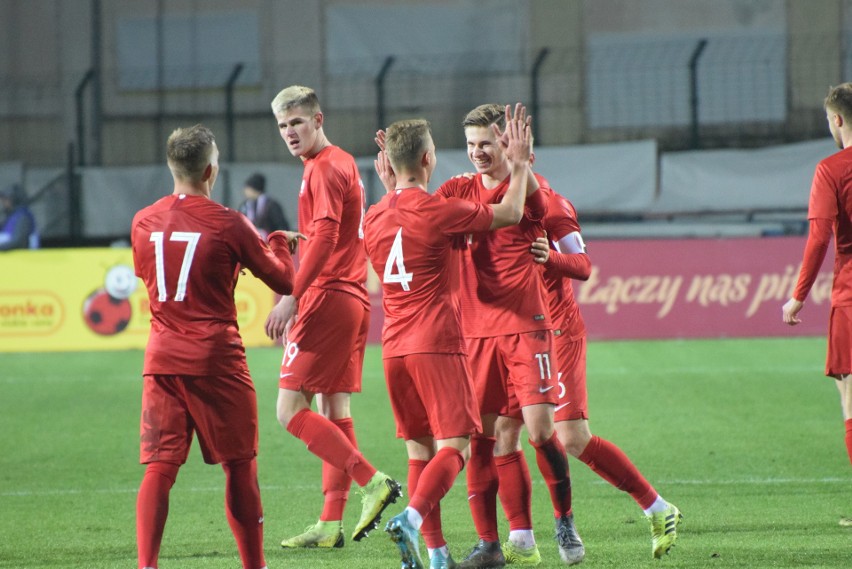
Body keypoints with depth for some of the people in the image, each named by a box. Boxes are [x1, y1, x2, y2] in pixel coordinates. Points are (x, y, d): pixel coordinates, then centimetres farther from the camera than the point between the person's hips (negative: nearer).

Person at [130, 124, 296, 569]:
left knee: (159, 467, 0)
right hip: (215, 360, -3)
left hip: (161, 359, 3)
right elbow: (283, 281, 2)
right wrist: (278, 243, 22)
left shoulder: (143, 223, 4)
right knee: (239, 466, 8)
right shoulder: (227, 224, -8)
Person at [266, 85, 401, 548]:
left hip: (328, 299, -10)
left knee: (290, 409, -10)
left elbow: (325, 236, -22)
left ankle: (372, 481, -17)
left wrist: (292, 298, -26)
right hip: (354, 299, 10)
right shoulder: (343, 163, 19)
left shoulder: (324, 169, -11)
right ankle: (330, 524, 11)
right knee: (332, 410, 10)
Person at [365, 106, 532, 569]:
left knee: (420, 451, 11)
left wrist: (389, 186, 31)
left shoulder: (374, 217, 8)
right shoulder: (437, 210, -10)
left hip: (394, 348, 7)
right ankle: (411, 518, -30)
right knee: (454, 447, -7)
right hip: (437, 342, -7)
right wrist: (520, 163, 13)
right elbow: (509, 213, 1)